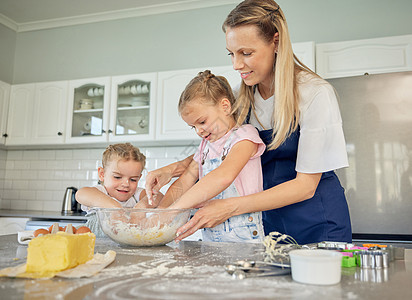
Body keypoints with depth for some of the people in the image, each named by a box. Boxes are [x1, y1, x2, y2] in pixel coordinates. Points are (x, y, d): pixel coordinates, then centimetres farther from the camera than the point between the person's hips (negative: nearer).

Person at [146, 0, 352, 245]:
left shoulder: (315, 93, -19)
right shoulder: (242, 96, -3)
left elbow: (306, 185, -20)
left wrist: (230, 208, -28)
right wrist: (175, 168, -13)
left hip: (317, 225, -3)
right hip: (267, 219, 4)